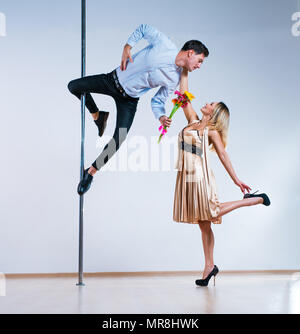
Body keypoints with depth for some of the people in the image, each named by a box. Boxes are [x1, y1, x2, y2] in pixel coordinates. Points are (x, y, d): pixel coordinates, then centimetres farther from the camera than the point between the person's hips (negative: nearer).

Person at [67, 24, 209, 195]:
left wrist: (161, 116, -19)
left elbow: (158, 100, 1)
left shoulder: (174, 79, -8)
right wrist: (127, 47, -11)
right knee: (74, 86, 3)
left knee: (119, 140, -13)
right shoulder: (165, 44, -17)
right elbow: (143, 28, -1)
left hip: (129, 99, 0)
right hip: (115, 78, 0)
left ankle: (92, 171, 6)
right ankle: (97, 115, 24)